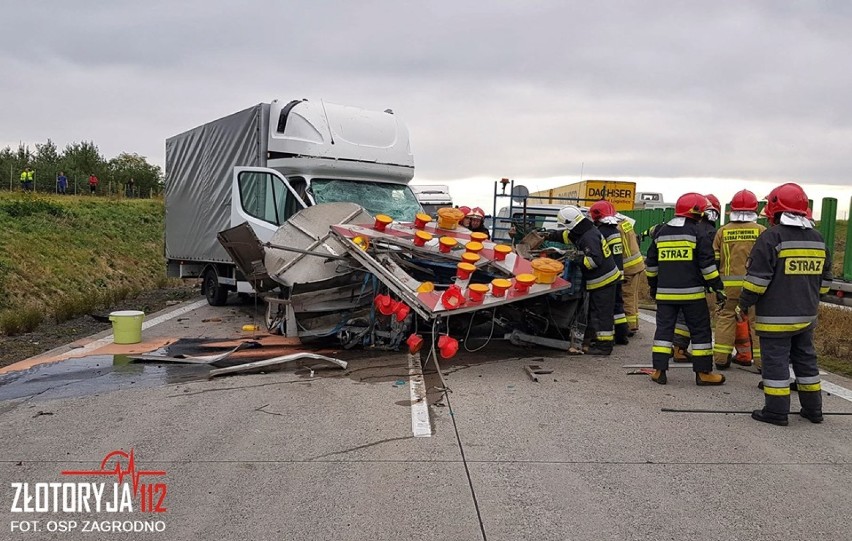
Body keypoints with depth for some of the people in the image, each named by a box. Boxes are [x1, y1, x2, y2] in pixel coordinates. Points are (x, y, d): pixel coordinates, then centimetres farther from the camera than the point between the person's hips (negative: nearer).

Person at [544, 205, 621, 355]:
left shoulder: (589, 237, -22)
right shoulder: (582, 232, 9)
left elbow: (594, 260, -28)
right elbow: (565, 236, 27)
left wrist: (576, 258, -20)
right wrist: (548, 236, 26)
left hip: (603, 280, -10)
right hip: (601, 280, 10)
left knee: (601, 313, -5)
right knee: (595, 311, 18)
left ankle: (604, 345, 0)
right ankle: (600, 339, 26)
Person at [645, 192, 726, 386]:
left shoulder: (661, 232, 10)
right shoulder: (696, 232, -6)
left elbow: (651, 264, 16)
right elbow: (707, 264, -9)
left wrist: (653, 286, 27)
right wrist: (718, 287, -2)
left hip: (665, 292, 4)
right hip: (691, 292, -4)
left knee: (664, 328, 8)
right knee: (700, 330, 6)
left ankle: (658, 370, 4)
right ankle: (703, 373, 9)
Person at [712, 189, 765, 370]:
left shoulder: (722, 231, 2)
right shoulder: (761, 231, -2)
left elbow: (714, 260, 5)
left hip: (729, 284, 1)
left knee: (726, 318, 9)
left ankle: (721, 358, 13)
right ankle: (762, 360, 7)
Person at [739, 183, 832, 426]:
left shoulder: (771, 237, -15)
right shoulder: (817, 239, 9)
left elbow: (758, 278, -17)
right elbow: (824, 279, 16)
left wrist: (744, 304, -7)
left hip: (775, 317, -7)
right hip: (807, 315, 7)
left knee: (776, 360, -1)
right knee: (806, 359, 17)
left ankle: (776, 412, 4)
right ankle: (813, 409, 26)